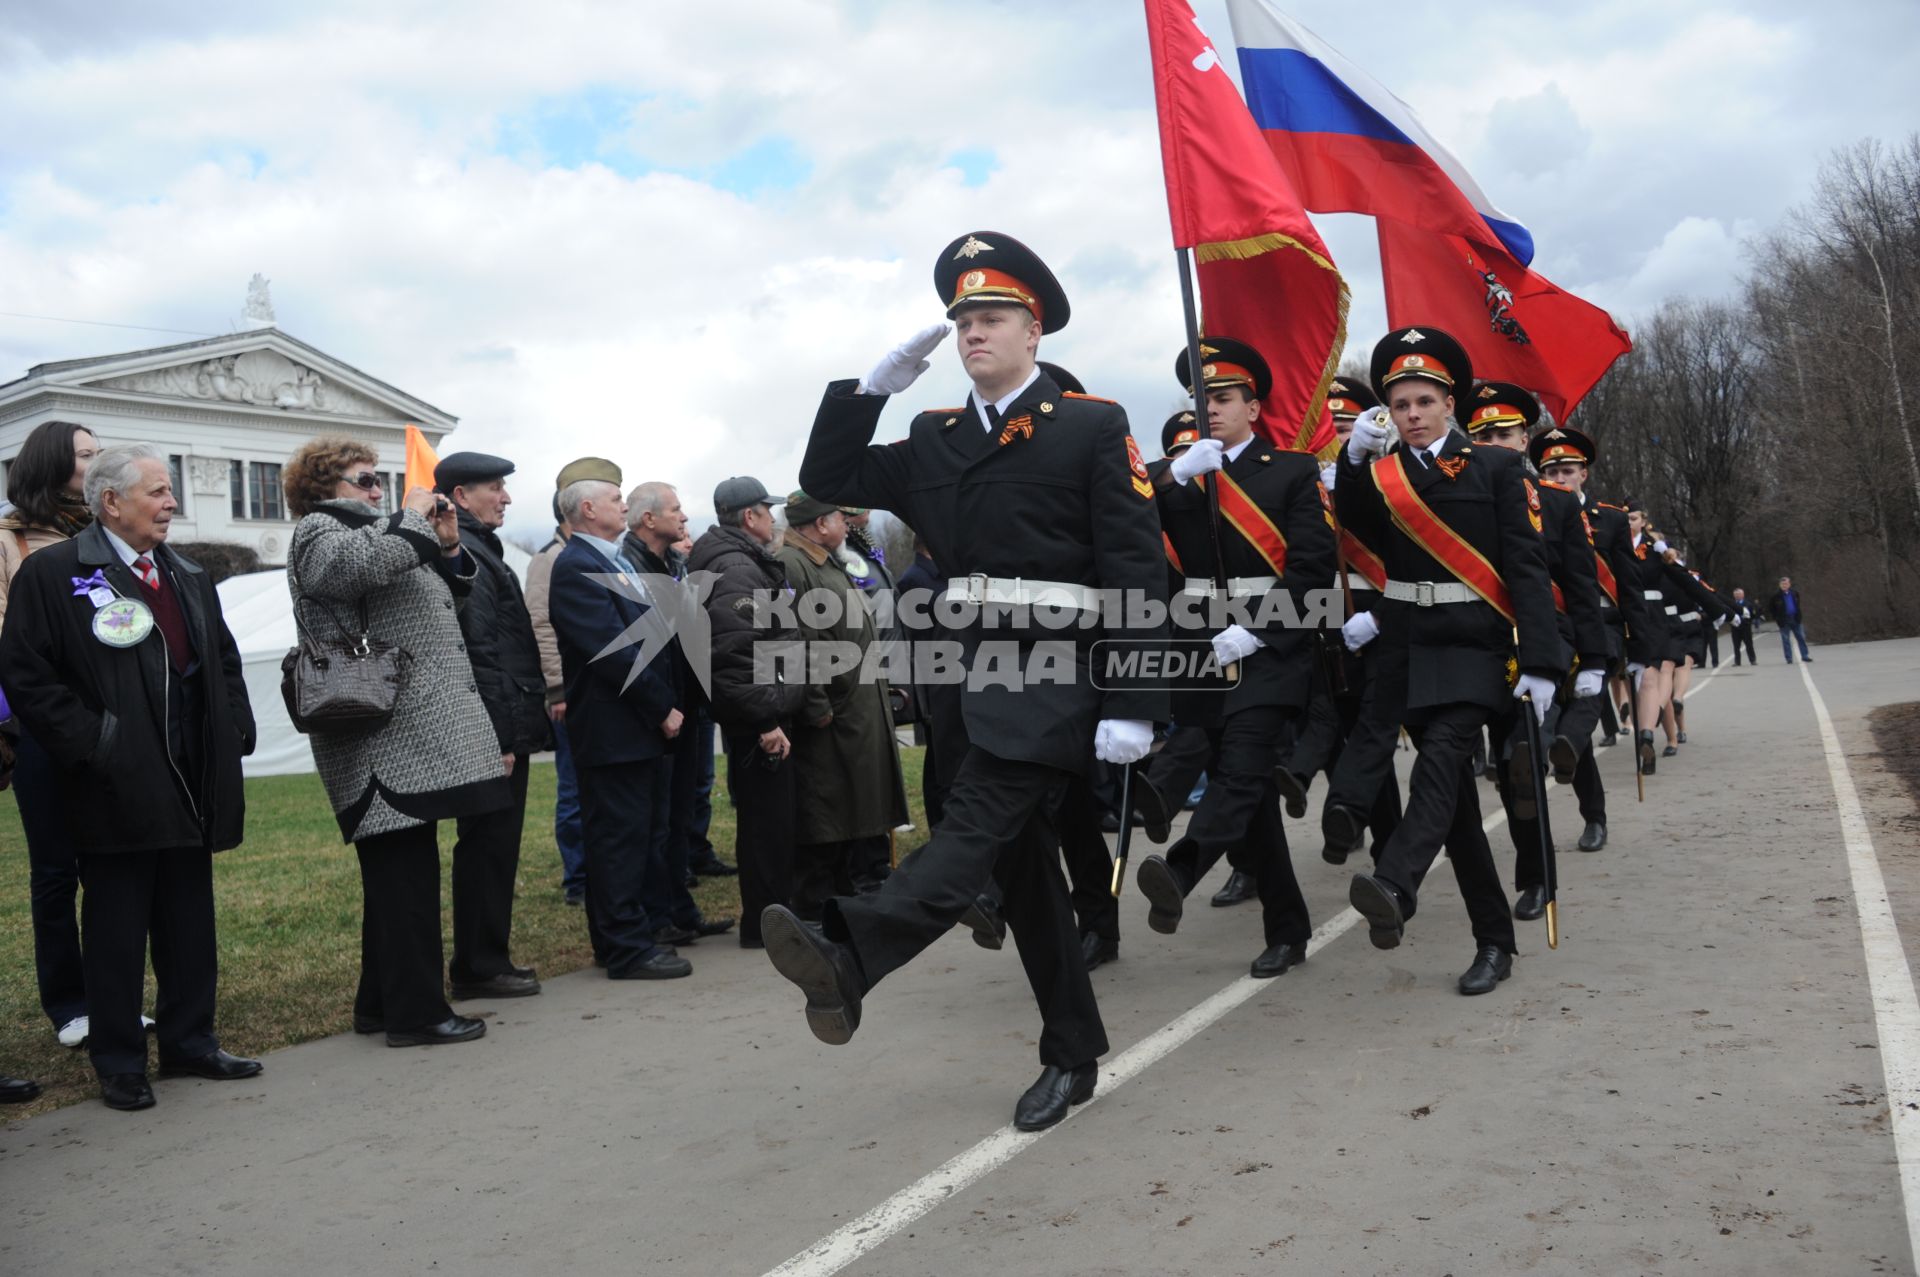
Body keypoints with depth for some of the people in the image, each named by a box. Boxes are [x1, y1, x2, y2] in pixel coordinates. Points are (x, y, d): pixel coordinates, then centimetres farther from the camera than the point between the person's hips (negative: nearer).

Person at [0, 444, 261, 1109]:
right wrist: (89, 742, -15)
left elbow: (223, 658, 22)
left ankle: (190, 1042, 25)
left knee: (191, 925, 13)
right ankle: (119, 1064, 14)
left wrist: (235, 728, 10)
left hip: (191, 788, 6)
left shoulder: (188, 576, 15)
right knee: (116, 933, 3)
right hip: (117, 791, -6)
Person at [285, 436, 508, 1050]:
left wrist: (447, 546, 11)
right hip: (387, 740, -10)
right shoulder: (317, 532, -2)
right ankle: (416, 1011, -4)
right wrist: (414, 518, -7)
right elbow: (369, 562, -24)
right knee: (405, 871, -8)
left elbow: (441, 601, 28)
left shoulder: (382, 532, 28)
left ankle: (381, 1003, 20)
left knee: (404, 874, 12)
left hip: (417, 737, 10)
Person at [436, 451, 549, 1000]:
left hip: (501, 730, 10)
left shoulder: (475, 549, 18)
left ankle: (484, 960, 24)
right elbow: (479, 652, -21)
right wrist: (496, 738, -23)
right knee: (488, 847, -3)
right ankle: (479, 968, 6)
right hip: (493, 733, -10)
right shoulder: (466, 555, -15)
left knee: (491, 847, 15)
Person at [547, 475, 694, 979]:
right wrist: (662, 709, -16)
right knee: (620, 839, -3)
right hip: (614, 730, -10)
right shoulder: (576, 568, -14)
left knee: (647, 837, 15)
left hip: (648, 728, 10)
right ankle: (627, 949, 4)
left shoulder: (623, 562, 17)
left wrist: (667, 707, 8)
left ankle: (638, 934, 25)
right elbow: (615, 650, -19)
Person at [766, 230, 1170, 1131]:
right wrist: (875, 385, 2)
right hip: (970, 676, 6)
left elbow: (1137, 572, -8)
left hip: (1054, 682, -6)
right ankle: (1072, 1056, 21)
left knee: (977, 828, -19)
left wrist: (1132, 706, -14)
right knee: (1020, 859, 10)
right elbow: (828, 480, 12)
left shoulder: (1094, 427, -3)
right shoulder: (936, 439, 14)